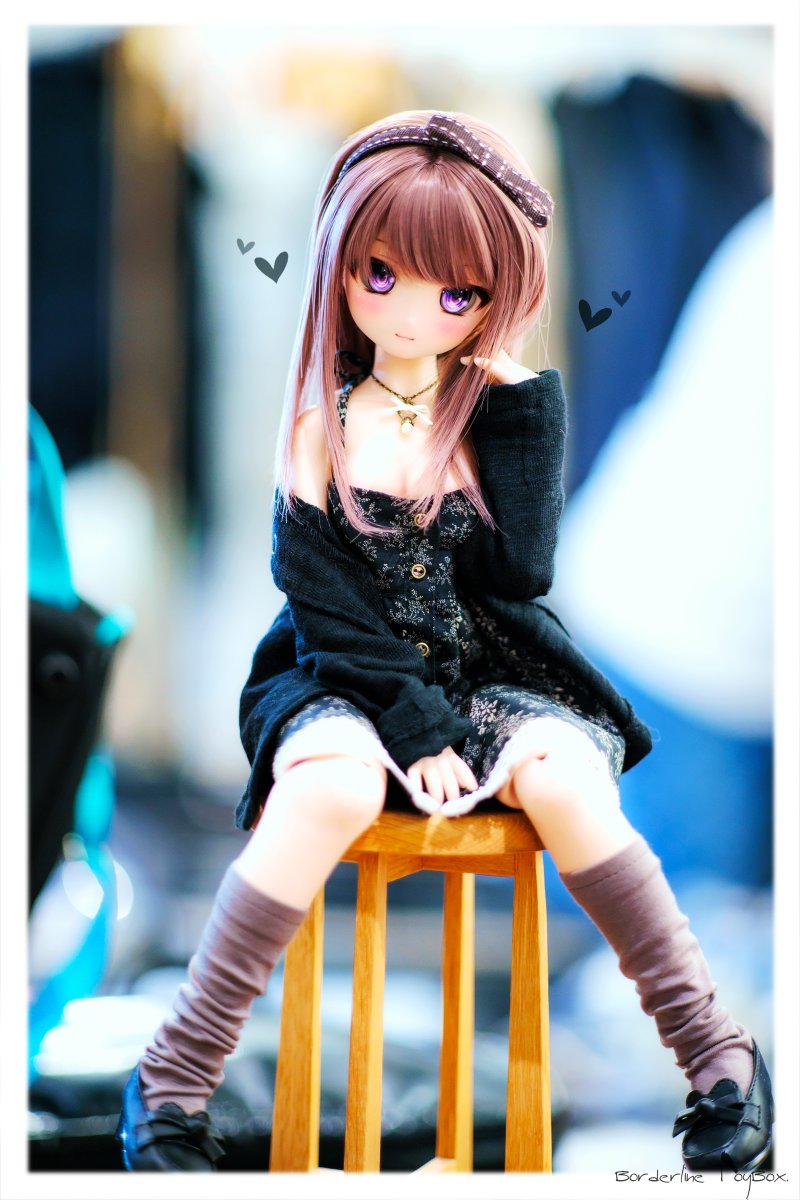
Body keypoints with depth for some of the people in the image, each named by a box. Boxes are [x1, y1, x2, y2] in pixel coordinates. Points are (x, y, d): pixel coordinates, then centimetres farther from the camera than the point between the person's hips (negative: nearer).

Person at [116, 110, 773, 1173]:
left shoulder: (507, 404, 1)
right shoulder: (322, 420, -1)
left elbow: (522, 572, -12)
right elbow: (322, 593, -7)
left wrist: (514, 399, -13)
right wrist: (411, 720, -18)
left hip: (493, 676, 1)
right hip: (349, 682, -1)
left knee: (565, 780, -31)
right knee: (332, 785, -35)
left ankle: (720, 1056, -19)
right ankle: (173, 1081, -27)